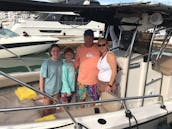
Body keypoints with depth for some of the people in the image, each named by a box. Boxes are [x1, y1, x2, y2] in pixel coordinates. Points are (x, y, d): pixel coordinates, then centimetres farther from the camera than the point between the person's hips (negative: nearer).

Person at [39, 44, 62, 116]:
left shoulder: (61, 62, -6)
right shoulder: (46, 63, -20)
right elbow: (41, 78, -14)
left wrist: (61, 88, 8)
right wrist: (41, 91, -12)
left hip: (57, 90, 4)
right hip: (47, 90, -4)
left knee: (54, 107, 22)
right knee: (47, 108, 15)